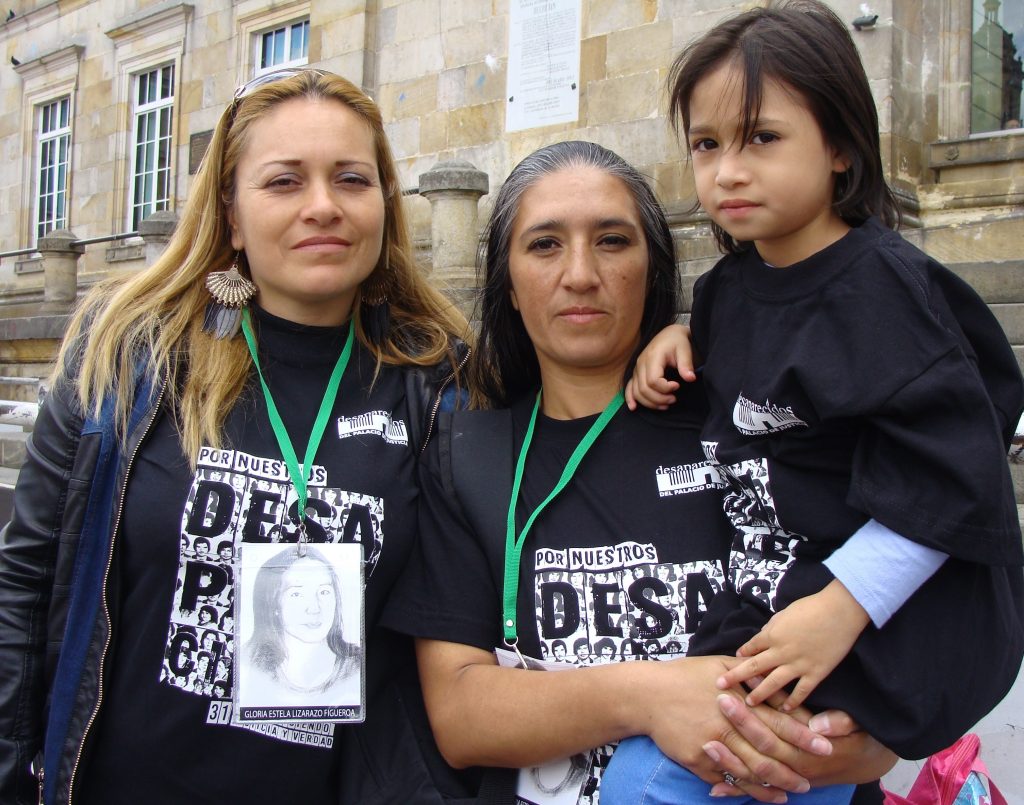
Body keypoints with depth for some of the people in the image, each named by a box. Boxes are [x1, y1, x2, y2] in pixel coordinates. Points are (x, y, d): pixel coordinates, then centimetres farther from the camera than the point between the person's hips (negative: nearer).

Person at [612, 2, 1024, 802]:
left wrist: (841, 609, -24)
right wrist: (677, 334, 10)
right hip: (774, 589, 9)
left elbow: (951, 480, -20)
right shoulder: (737, 280, 6)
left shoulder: (881, 285, -17)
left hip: (880, 627, -8)